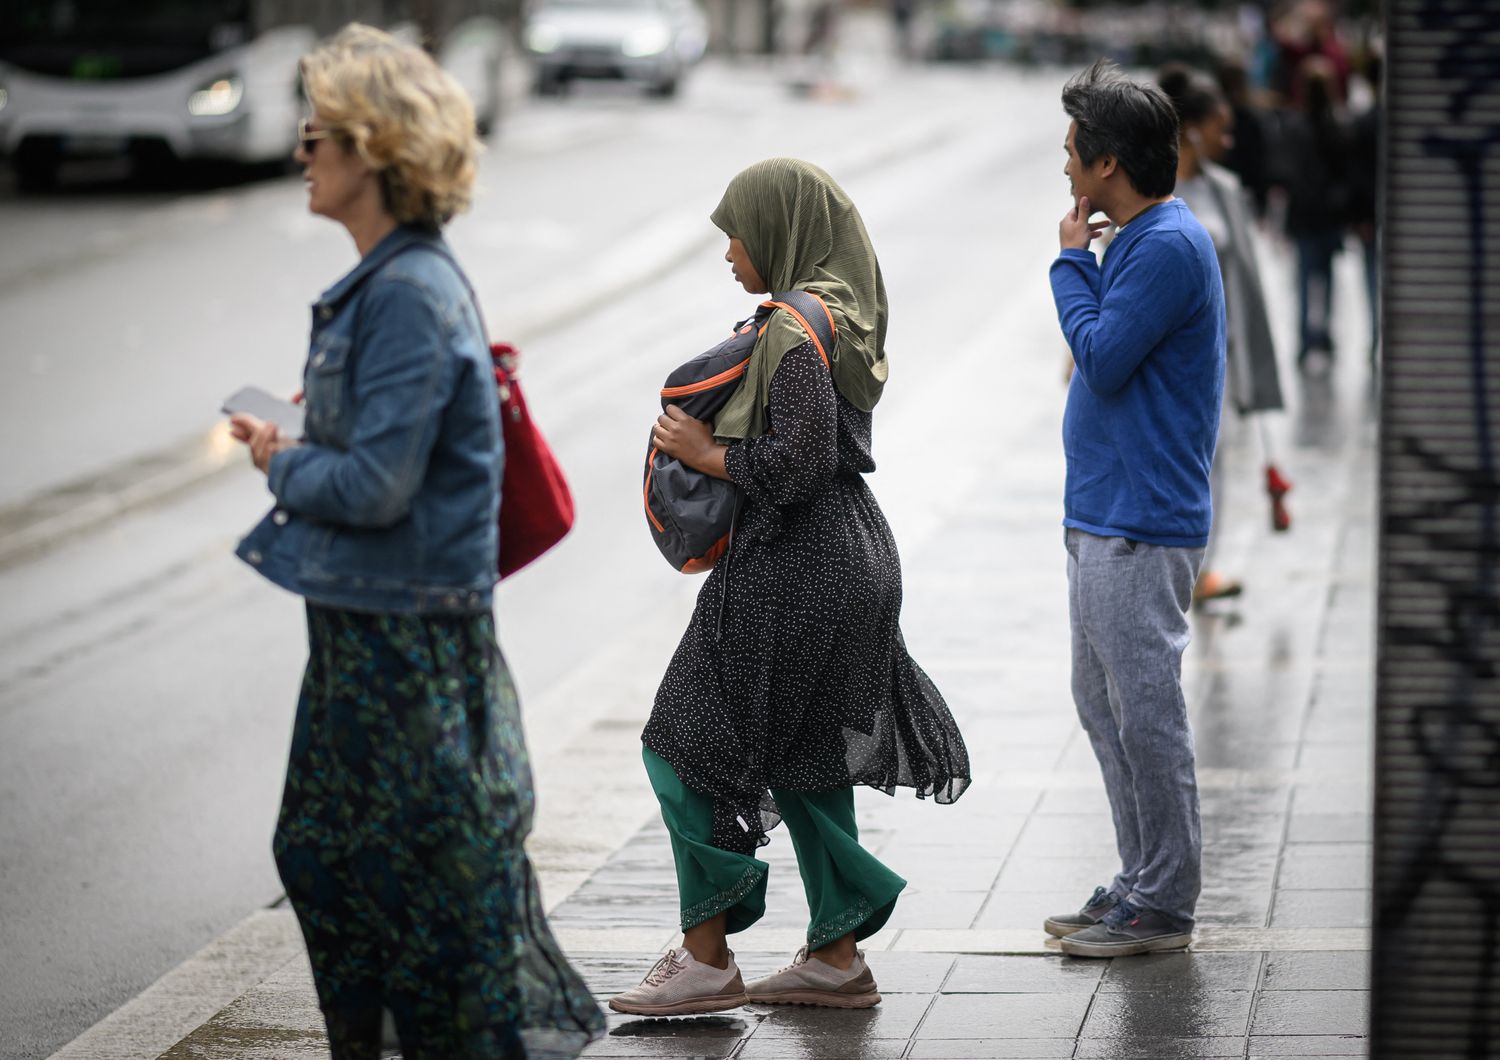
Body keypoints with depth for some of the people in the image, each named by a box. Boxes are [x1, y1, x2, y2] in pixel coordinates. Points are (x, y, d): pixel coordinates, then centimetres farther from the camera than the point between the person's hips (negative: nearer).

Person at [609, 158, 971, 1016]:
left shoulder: (796, 332, -18)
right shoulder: (840, 317, 12)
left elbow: (795, 463, -24)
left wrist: (708, 454, -11)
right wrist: (719, 439, 12)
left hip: (795, 573, -10)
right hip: (850, 558, 10)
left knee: (689, 750, -1)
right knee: (805, 759, 16)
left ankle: (707, 958, 4)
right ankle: (836, 957, 20)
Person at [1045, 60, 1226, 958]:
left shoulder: (1170, 246, -16)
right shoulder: (1139, 240, 15)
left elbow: (1101, 358, -19)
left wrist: (1071, 262, -10)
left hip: (1141, 529, -11)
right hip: (1104, 516, 11)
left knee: (1147, 710, -4)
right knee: (1105, 702, 15)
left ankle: (1165, 903, 3)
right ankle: (1144, 882, 23)